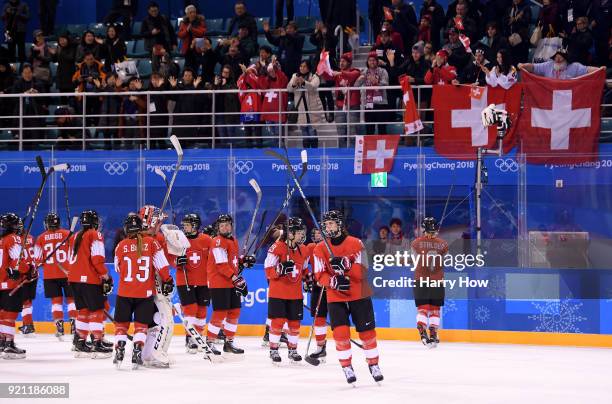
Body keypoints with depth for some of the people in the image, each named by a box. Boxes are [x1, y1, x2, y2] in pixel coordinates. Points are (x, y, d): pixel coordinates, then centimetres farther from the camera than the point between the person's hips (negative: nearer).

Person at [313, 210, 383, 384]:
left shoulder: (355, 244, -8)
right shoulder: (320, 249, -1)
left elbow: (361, 272, -15)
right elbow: (320, 276, -8)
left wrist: (343, 265, -32)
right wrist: (334, 282, -28)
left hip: (359, 296, -1)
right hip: (335, 298, 1)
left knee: (367, 331, 4)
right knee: (341, 332, -11)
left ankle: (373, 364, 22)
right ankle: (347, 367, 2)